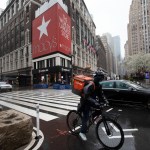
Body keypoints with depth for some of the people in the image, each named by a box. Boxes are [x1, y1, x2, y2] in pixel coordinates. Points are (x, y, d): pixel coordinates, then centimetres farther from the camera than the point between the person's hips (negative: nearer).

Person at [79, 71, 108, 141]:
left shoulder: (98, 85, -1)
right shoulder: (90, 85, -29)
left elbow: (101, 94, 2)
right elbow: (87, 96, -35)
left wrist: (105, 101, -12)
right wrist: (95, 102, -42)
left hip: (90, 101, 8)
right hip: (85, 102, -8)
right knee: (86, 117, -7)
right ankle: (82, 132, 7)